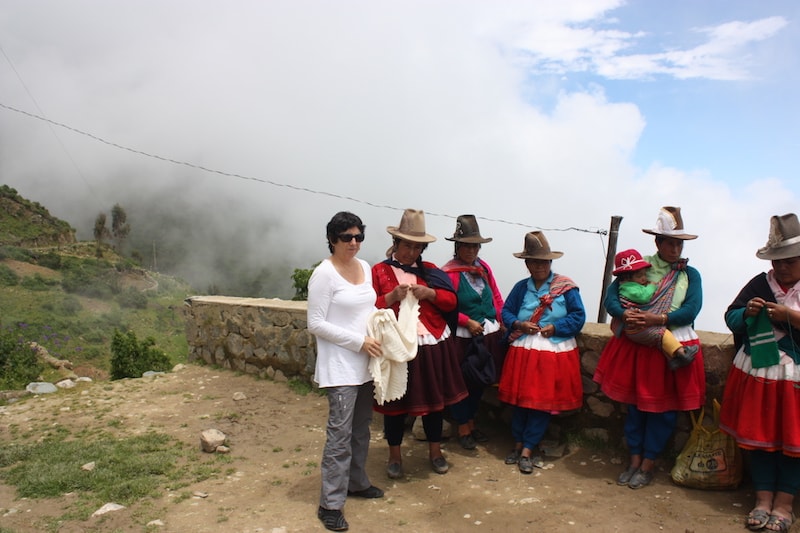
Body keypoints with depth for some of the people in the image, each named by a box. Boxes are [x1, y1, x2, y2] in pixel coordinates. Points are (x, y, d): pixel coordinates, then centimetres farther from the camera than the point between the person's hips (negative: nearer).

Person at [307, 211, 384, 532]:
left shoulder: (365, 267, 8)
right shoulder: (324, 273, -14)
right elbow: (316, 324, -16)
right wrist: (359, 341, -17)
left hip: (365, 364, 7)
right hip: (340, 366, -7)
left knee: (361, 428, 17)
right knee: (340, 433, -5)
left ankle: (357, 482, 35)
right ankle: (330, 504, 6)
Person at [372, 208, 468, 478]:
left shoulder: (430, 270, 10)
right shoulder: (379, 271, 0)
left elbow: (451, 301, 4)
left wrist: (429, 293, -13)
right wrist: (392, 297, -20)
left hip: (432, 345, 3)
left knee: (434, 398, 13)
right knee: (395, 401, 8)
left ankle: (435, 450, 32)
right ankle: (394, 455, 26)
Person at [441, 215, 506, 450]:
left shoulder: (483, 267, 4)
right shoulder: (448, 272, -15)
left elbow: (496, 296, 9)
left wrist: (502, 322, 2)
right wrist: (468, 322, -18)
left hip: (489, 334, 6)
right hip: (463, 336, -6)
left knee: (480, 381, 18)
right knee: (462, 382, 8)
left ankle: (471, 423, 36)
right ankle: (463, 429, 24)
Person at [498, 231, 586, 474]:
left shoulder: (566, 287, -3)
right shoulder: (521, 287, 6)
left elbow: (578, 317, -4)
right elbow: (506, 312, 9)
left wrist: (554, 328, -15)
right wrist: (518, 324, -11)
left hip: (555, 353, -2)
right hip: (523, 351, 3)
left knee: (543, 402, 0)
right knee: (520, 399, 7)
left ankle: (527, 450, 11)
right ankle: (518, 444, 24)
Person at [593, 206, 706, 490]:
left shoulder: (690, 274, 3)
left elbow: (691, 310, -11)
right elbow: (610, 298, -4)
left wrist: (660, 319, -24)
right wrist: (624, 314, -24)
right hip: (636, 346, 1)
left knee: (662, 408, 5)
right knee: (635, 404, 8)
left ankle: (648, 465, 18)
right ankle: (634, 461, 22)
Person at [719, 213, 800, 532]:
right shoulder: (759, 283, 4)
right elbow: (731, 318, 4)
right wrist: (748, 313, -15)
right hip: (757, 373, 3)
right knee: (759, 435, 8)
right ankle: (763, 499, 20)